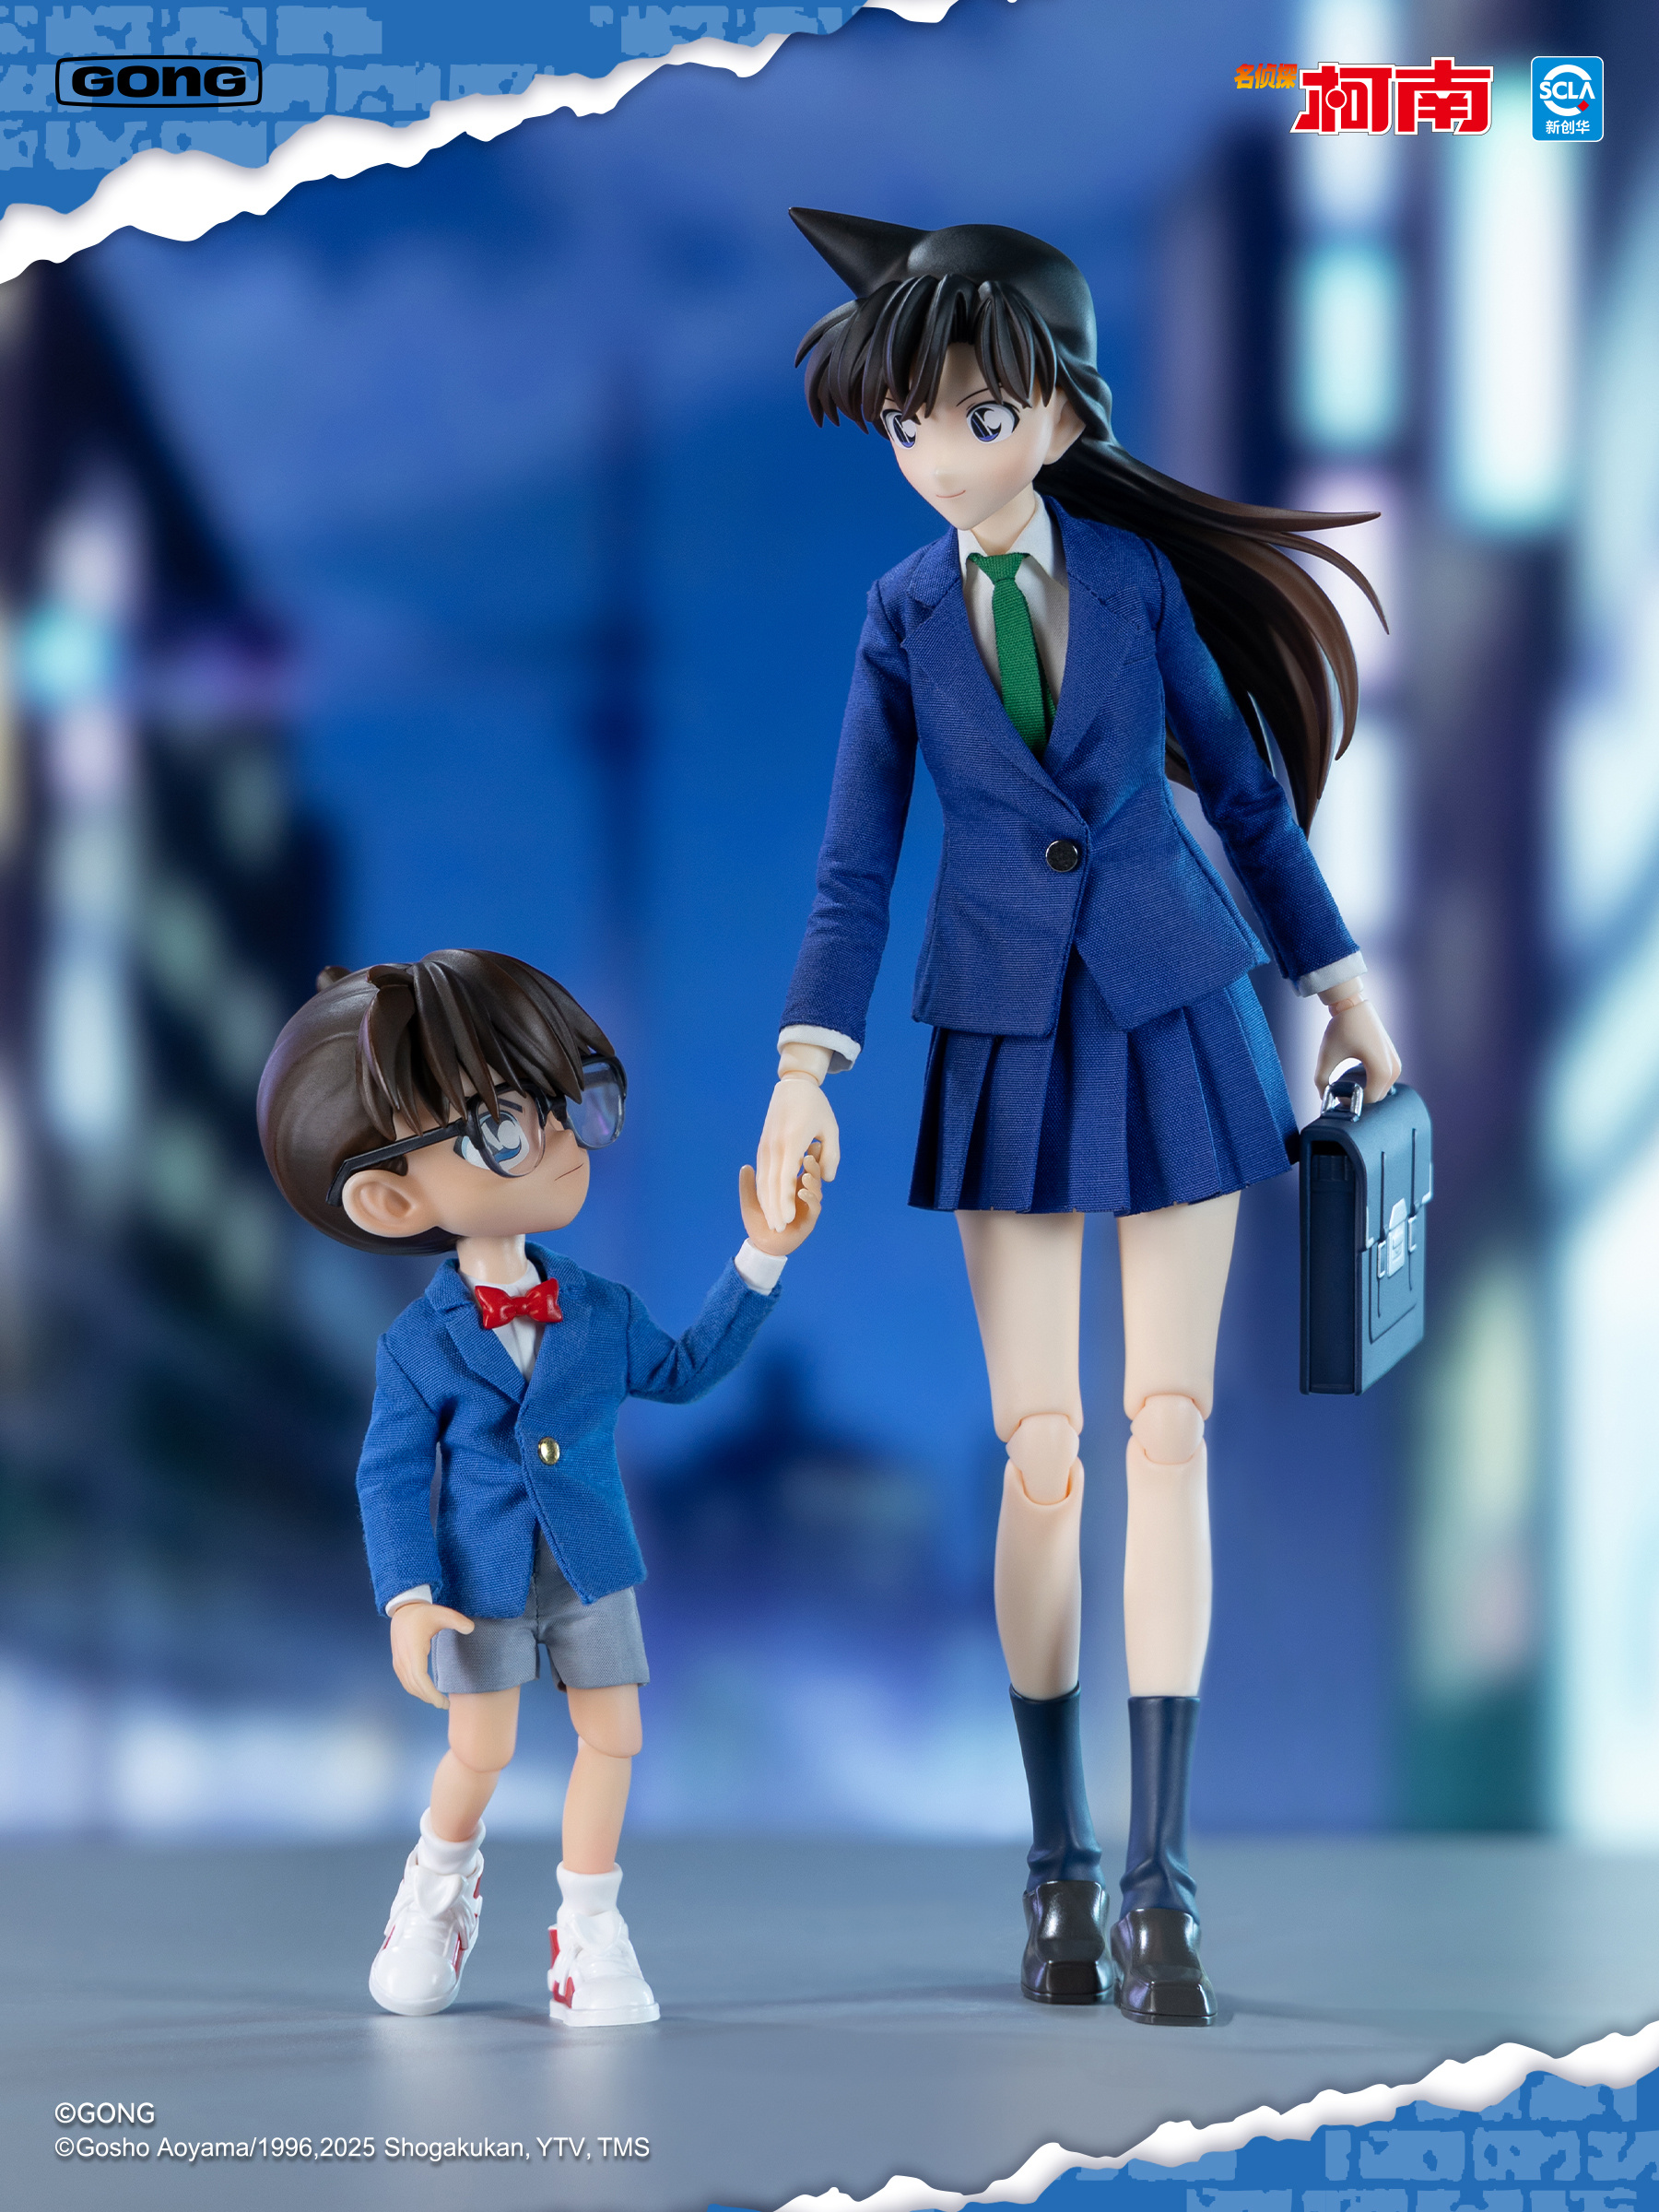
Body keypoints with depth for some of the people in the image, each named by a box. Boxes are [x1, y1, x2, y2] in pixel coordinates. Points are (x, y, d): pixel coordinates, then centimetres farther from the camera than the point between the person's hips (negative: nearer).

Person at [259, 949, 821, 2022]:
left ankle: (589, 1921, 17)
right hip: (483, 1586, -3)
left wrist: (760, 1260, 7)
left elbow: (684, 1370, 13)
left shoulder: (603, 1315, -5)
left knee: (613, 1736, 3)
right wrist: (409, 1600, -18)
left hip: (594, 1572, 3)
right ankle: (444, 1874, 34)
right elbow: (392, 1474, -9)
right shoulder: (420, 1344, -14)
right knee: (480, 1752, 4)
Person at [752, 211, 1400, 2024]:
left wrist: (1341, 988, 13)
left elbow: (1244, 785, 8)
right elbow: (854, 865, 1)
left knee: (1167, 1431, -2)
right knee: (1037, 1447, 1)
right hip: (1004, 1044, 0)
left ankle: (1157, 1878, -1)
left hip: (1171, 1024, 0)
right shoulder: (905, 616, -1)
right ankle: (1057, 1861, 12)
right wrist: (804, 1075, -8)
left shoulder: (1140, 575, -2)